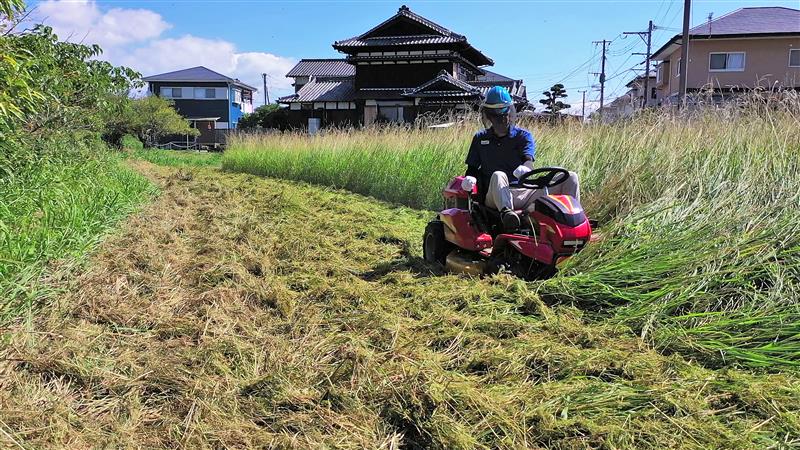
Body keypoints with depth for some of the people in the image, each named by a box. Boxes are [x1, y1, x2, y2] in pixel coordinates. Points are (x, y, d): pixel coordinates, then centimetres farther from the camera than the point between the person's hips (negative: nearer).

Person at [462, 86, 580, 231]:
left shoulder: (523, 136, 11)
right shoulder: (480, 139, 16)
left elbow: (528, 160, -8)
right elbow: (472, 168, 15)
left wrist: (524, 169, -35)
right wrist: (469, 179, -12)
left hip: (524, 193, 2)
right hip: (497, 197, -1)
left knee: (570, 178, -12)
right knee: (498, 175, -39)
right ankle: (506, 213, -63)